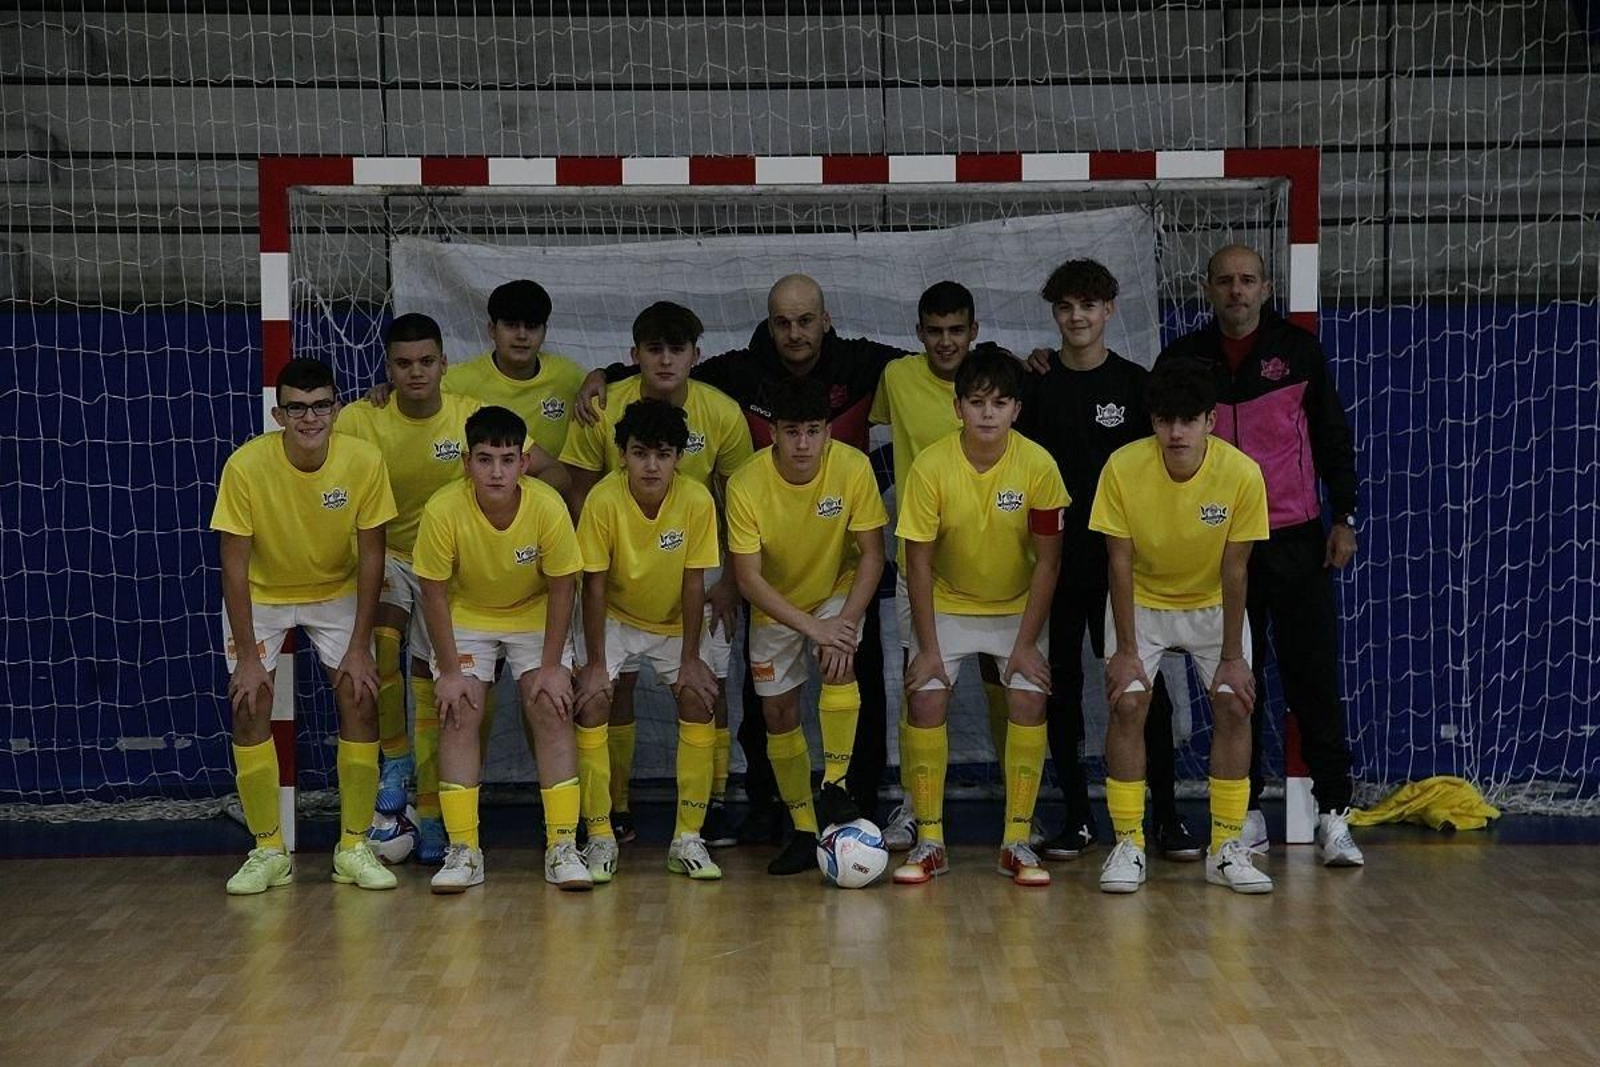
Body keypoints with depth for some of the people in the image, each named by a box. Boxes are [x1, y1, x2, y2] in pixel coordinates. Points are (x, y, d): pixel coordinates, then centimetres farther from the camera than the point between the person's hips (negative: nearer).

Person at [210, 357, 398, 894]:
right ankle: (268, 851, 2)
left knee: (360, 700, -10)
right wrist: (247, 657, -21)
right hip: (261, 594, -1)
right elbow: (235, 565, -20)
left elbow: (370, 557, -15)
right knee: (249, 706, -10)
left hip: (337, 591, 1)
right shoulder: (246, 466, -28)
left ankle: (354, 848, 2)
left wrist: (359, 647, -15)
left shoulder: (365, 461, -24)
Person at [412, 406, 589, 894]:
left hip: (535, 615, 0)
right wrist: (449, 670, -15)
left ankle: (563, 846, -7)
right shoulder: (443, 510, -28)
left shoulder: (548, 506, -27)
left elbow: (561, 587, -14)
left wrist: (551, 665, -14)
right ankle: (463, 851, -8)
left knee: (551, 710, -12)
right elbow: (434, 593, -15)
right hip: (466, 616, 0)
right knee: (458, 714, -13)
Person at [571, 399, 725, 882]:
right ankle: (600, 837, -7)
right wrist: (595, 664, -19)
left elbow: (693, 583, -14)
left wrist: (691, 658, -13)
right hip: (615, 619, -1)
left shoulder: (696, 499, -22)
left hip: (675, 621, 1)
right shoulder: (604, 499, -25)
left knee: (698, 699, -15)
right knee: (592, 701, -18)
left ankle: (688, 838, -4)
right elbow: (594, 586, -19)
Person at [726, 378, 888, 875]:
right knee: (778, 711, 1)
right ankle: (805, 830, 13)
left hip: (838, 592, -1)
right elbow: (748, 578, -25)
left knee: (839, 662, -29)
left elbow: (872, 555, -17)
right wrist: (811, 628, -33)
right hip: (775, 607, 1)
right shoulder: (745, 486, -26)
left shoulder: (853, 468, -25)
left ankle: (835, 785, -19)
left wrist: (845, 623, -28)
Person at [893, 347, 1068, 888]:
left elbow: (1047, 562, -11)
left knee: (1029, 700, -14)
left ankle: (1017, 841, -1)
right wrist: (927, 648, -15)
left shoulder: (1038, 465, -19)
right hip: (947, 604, 0)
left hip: (1018, 605, 0)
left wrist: (1027, 642, -13)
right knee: (925, 701, -13)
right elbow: (919, 563, -14)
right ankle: (929, 841, -2)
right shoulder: (930, 466, -20)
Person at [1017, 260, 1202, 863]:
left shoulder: (1134, 384, 4)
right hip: (1055, 558, 1)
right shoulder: (1035, 385, 4)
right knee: (1061, 687, 4)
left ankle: (1167, 816, 7)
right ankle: (1078, 818, 14)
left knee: (1144, 684, -2)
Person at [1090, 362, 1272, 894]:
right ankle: (1128, 845, -4)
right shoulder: (1123, 467, -25)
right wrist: (1125, 650, -18)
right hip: (1142, 601, 0)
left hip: (1212, 605, 1)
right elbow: (1120, 563, -18)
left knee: (1234, 707, -10)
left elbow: (1234, 569, -17)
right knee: (1127, 706, -14)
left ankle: (1226, 848, 1)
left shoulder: (1242, 473, -25)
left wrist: (1232, 656, -14)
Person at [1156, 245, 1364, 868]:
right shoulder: (1182, 360, 5)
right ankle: (1246, 816, 13)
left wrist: (1343, 518, 2)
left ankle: (1334, 815, 4)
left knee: (1314, 678, -1)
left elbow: (1333, 436, 7)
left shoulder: (1298, 350, 3)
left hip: (1297, 540, -1)